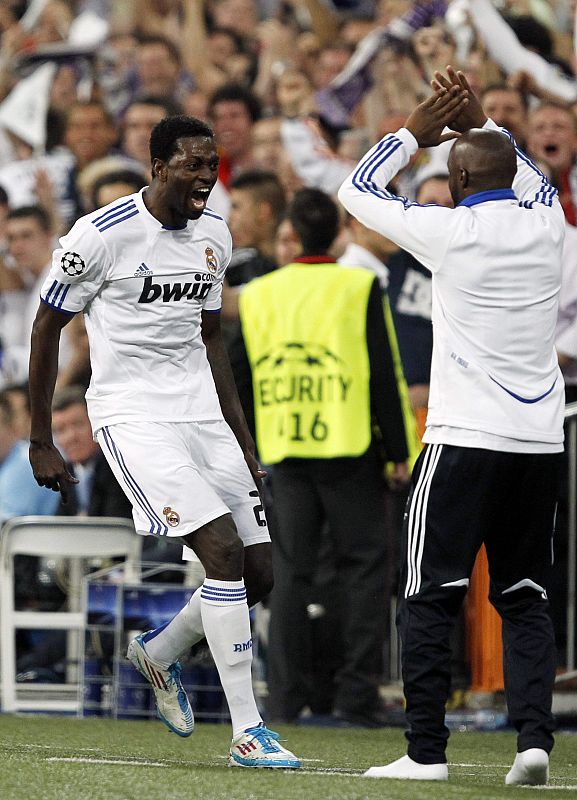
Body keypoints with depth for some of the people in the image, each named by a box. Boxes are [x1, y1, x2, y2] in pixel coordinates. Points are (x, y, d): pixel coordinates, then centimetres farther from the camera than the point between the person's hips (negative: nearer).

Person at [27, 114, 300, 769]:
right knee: (225, 550, -21)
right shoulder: (103, 234, -12)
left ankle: (160, 652, 32)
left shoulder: (214, 235, 8)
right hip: (133, 417, -7)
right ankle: (247, 732, -17)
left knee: (259, 572, 3)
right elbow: (46, 329, -3)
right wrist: (40, 443, -2)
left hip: (202, 414, 7)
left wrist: (242, 441, 17)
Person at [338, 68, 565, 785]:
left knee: (429, 597, 2)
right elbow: (534, 180, 31)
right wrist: (479, 123, 27)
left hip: (465, 442, -5)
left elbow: (358, 190, 6)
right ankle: (534, 737, -3)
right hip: (541, 443, 5)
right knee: (523, 597, 11)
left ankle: (426, 751, -2)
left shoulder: (453, 231, -9)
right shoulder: (546, 224, 4)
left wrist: (417, 130, 15)